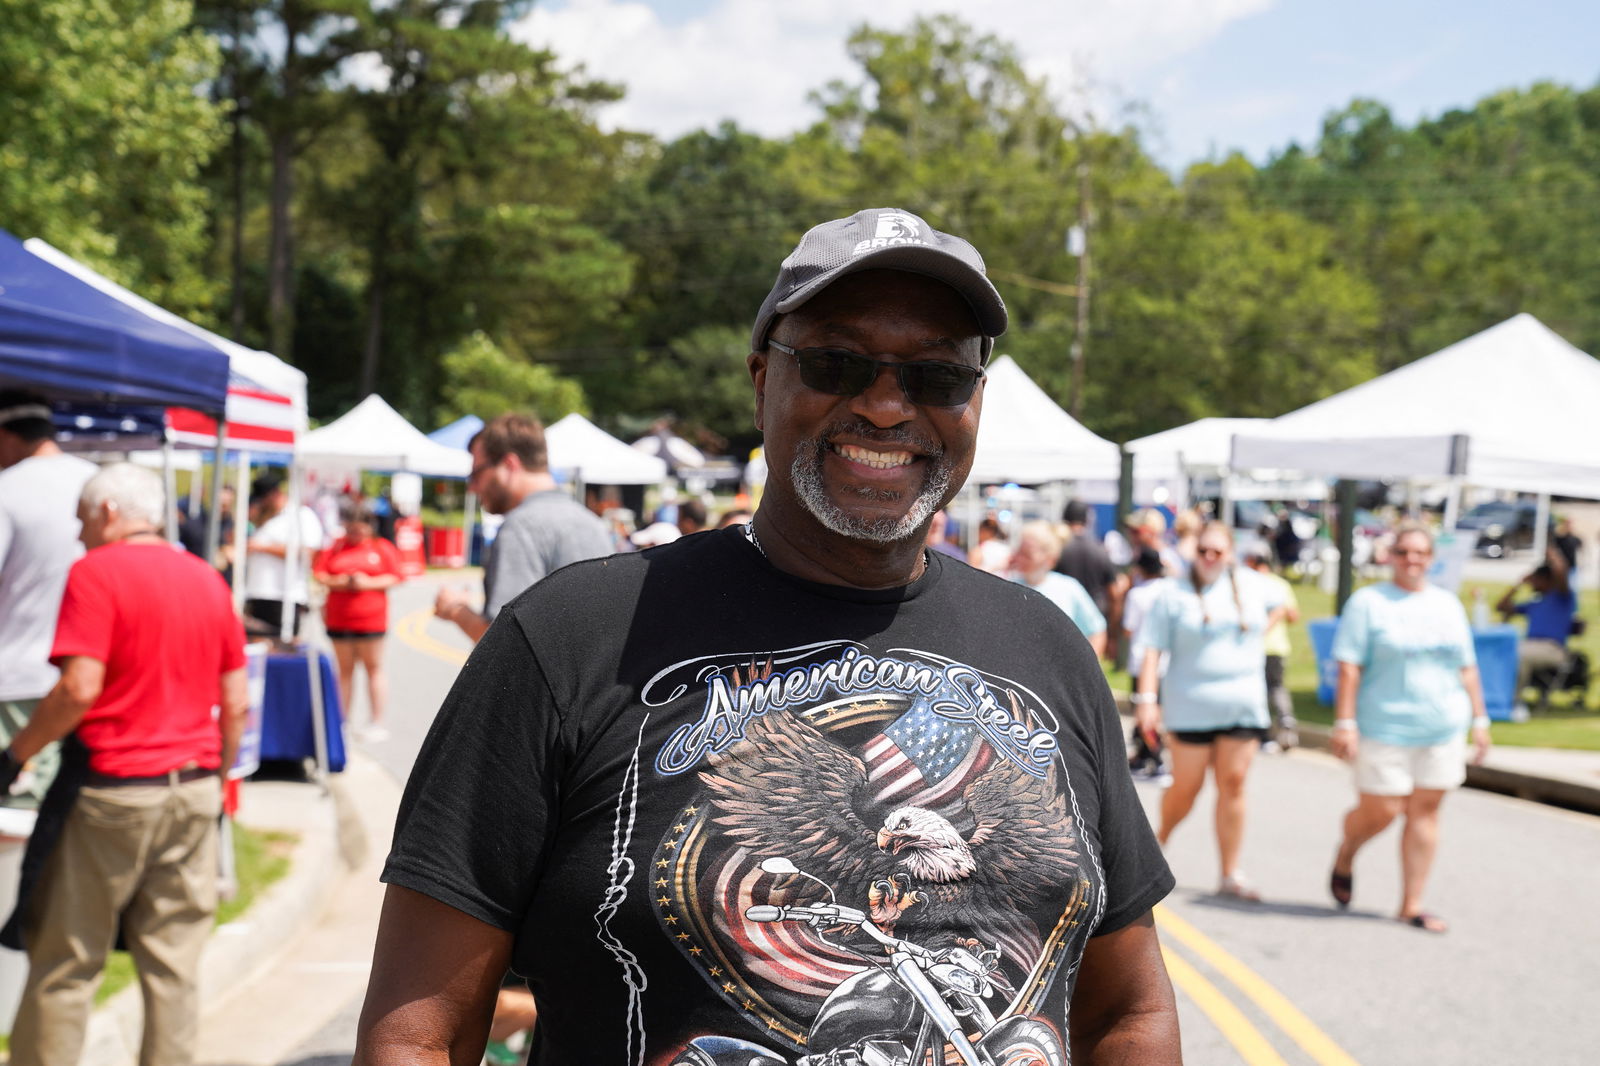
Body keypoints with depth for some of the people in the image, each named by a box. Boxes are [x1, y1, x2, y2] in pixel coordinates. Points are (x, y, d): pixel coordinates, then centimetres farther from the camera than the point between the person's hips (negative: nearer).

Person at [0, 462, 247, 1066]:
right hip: (194, 790, 6)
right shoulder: (208, 579, 10)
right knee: (174, 965, 8)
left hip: (113, 791, -5)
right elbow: (235, 701, 11)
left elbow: (80, 687, -18)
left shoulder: (97, 572, -8)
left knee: (65, 965, 4)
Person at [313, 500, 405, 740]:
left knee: (374, 667, 0)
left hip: (371, 619, -2)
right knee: (345, 669, 7)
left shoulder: (382, 548, 5)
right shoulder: (335, 547, 10)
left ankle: (376, 723, 2)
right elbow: (318, 574, 5)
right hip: (338, 619, 2)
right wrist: (340, 582, -12)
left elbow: (394, 577, -1)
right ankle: (342, 720, 12)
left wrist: (368, 583, -14)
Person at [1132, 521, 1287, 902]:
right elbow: (1152, 650, -8)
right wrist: (1147, 699, -16)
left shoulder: (1252, 585, 7)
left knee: (1233, 784, 0)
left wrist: (1259, 635, 14)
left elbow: (1277, 607, 29)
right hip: (1191, 708, -3)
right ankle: (1161, 838, 32)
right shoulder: (1174, 594, -4)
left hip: (1243, 704, 3)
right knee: (1186, 786, 2)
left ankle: (1230, 875, 5)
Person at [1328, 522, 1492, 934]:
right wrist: (1344, 722, -15)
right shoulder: (1368, 602, -2)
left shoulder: (1447, 605, 13)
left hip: (1442, 729, 4)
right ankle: (1345, 855, 27)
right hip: (1385, 727, -4)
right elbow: (1348, 667, -8)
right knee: (1380, 811, -5)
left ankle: (1412, 904, 11)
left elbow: (1466, 668, 16)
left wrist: (1479, 719, 11)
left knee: (1425, 811, 4)